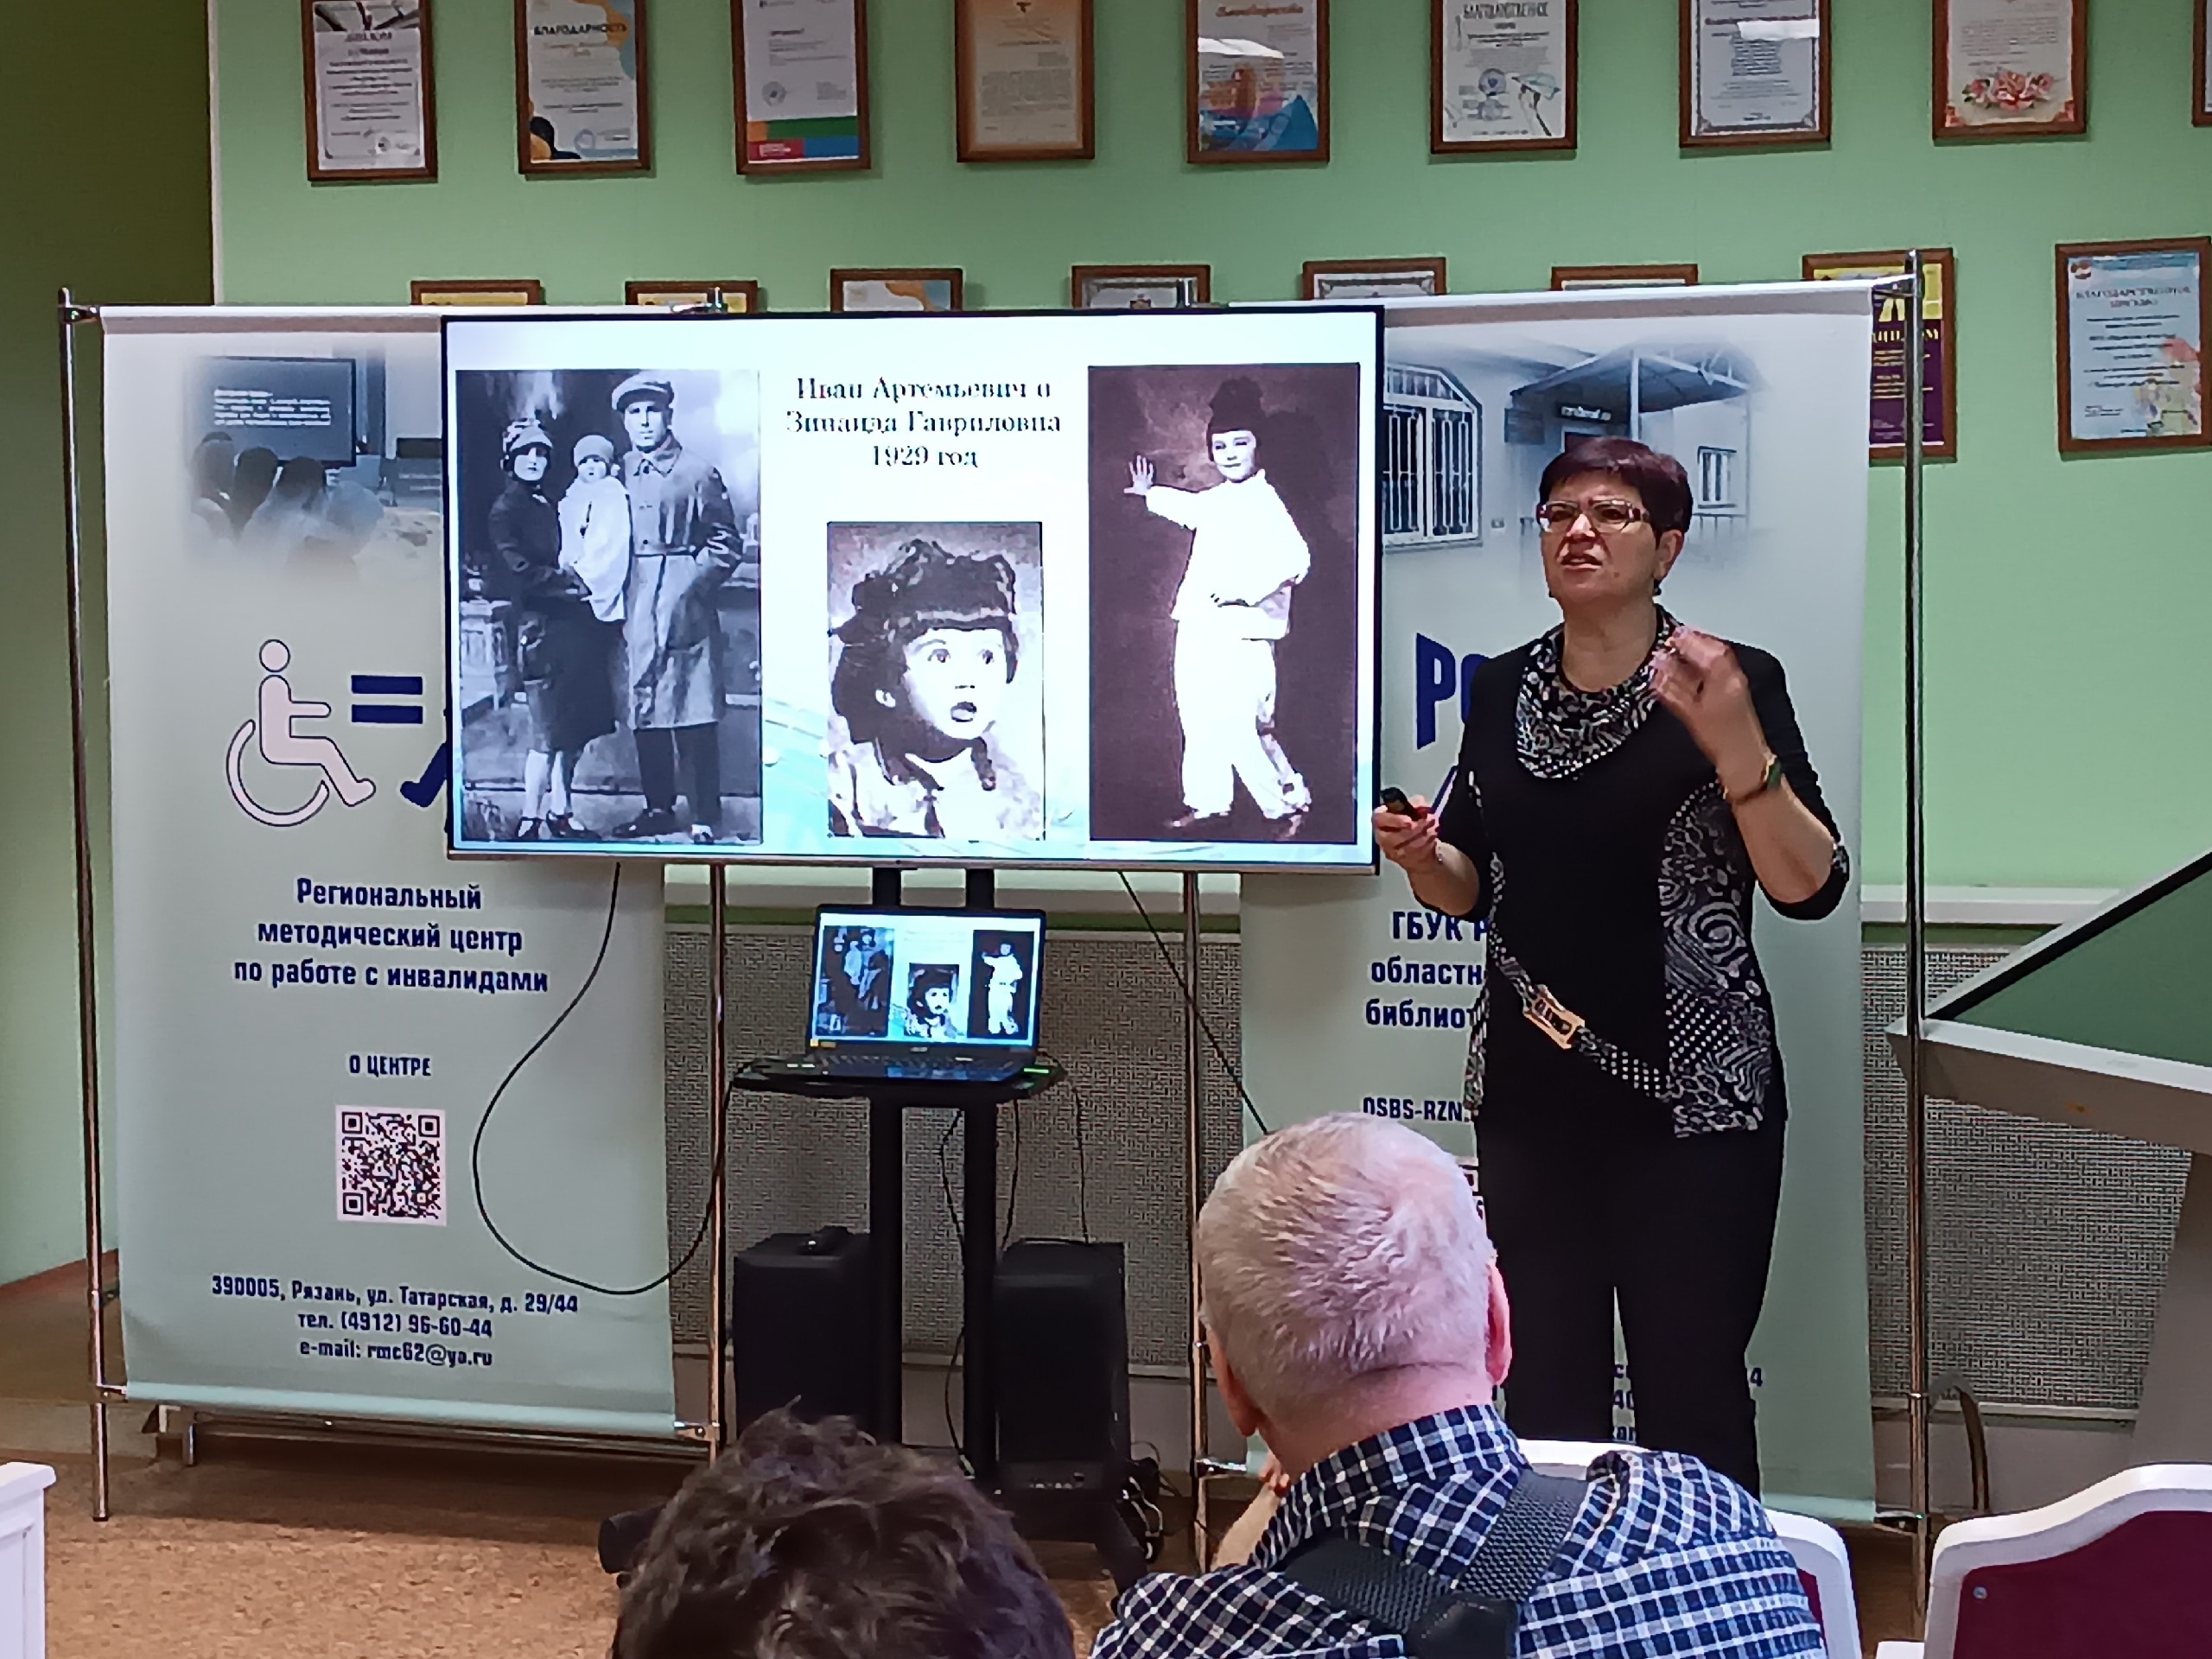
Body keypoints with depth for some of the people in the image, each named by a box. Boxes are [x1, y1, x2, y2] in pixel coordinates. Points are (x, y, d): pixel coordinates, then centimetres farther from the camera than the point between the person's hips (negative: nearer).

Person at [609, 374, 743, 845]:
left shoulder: (698, 474, 0)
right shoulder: (618, 475, 14)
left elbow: (725, 544, -1)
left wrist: (691, 585, -10)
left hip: (686, 607, -5)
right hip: (634, 608, 5)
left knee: (695, 714, -7)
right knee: (643, 708, 8)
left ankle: (705, 817, -5)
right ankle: (659, 808, 17)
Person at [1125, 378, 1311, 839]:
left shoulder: (1263, 502, -12)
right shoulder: (1218, 500, 14)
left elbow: (1295, 559, -25)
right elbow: (1189, 507, 39)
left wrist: (1246, 590, -29)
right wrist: (1150, 494, 57)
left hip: (1239, 636, -9)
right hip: (1199, 630, 9)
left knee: (1237, 729, -13)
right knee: (1200, 722, 13)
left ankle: (1287, 802, -1)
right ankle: (1207, 806, 23)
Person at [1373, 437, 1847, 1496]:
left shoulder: (1732, 683, -5)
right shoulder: (1502, 690, 9)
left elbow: (1810, 889, -12)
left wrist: (1737, 748, -24)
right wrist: (1420, 856, -5)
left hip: (1692, 1095, -4)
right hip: (1533, 1093, 5)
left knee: (1690, 1397, -3)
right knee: (1547, 1390, 8)